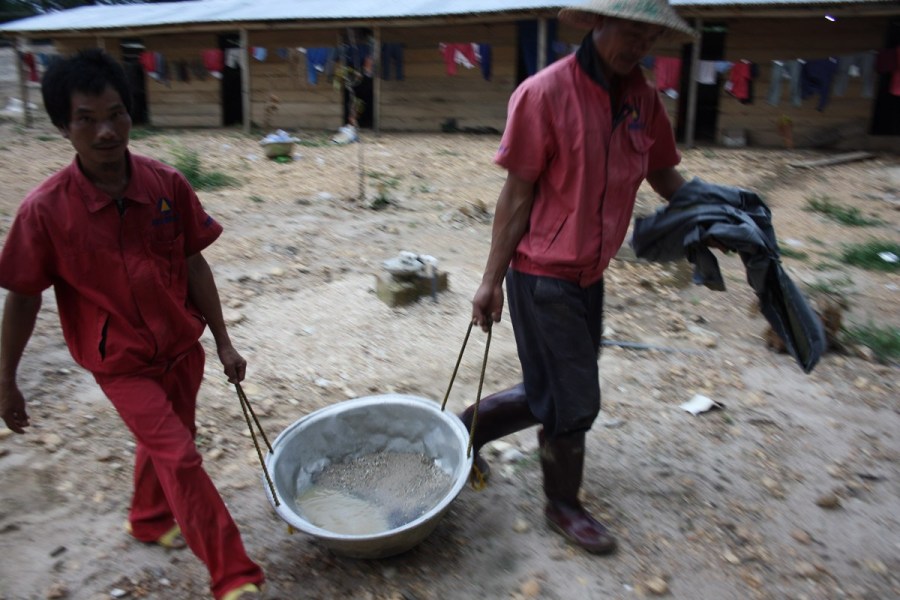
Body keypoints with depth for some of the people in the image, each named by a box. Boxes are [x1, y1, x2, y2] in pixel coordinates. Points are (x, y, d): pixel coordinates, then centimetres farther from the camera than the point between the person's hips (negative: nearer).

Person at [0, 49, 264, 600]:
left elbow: (194, 265, -3)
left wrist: (223, 342, 0)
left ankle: (149, 519, 53)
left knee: (163, 442, 23)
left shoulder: (167, 185, -11)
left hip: (181, 348, 4)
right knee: (180, 457, -7)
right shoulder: (45, 210, -18)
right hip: (120, 362, -4)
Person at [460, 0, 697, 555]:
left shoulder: (642, 98, 4)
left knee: (553, 395, 18)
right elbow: (518, 194, -13)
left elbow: (665, 175, 14)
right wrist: (492, 280, -10)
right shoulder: (545, 92, -15)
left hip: (590, 276, 7)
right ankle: (564, 506, 30)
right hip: (544, 276, -7)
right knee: (574, 402, 4)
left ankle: (467, 427, 40)